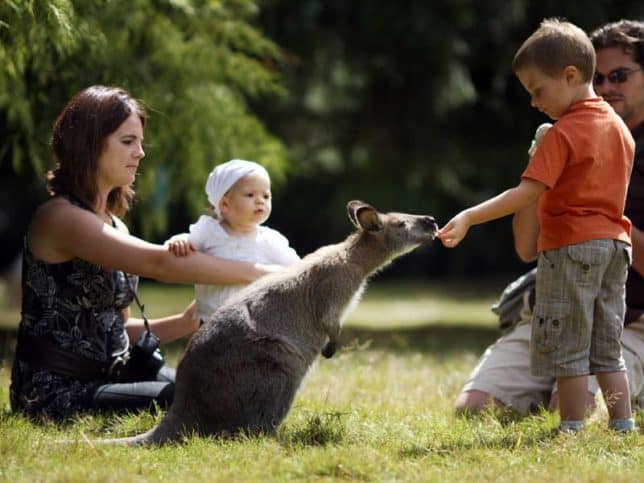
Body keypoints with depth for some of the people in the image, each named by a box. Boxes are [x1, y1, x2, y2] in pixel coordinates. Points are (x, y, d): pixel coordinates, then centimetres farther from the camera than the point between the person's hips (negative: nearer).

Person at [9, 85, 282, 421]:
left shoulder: (116, 228, 16)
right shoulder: (60, 217, -14)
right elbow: (159, 262, -26)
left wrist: (186, 322, 0)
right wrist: (260, 273, -24)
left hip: (106, 379, 9)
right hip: (56, 395, -9)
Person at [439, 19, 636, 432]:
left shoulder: (563, 133, -15)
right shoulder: (620, 128, 10)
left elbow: (527, 193, -24)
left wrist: (469, 218, -28)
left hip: (570, 246, -8)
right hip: (614, 242, 8)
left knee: (567, 346, -1)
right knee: (607, 347, 13)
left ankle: (573, 429, 0)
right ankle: (623, 426, 12)